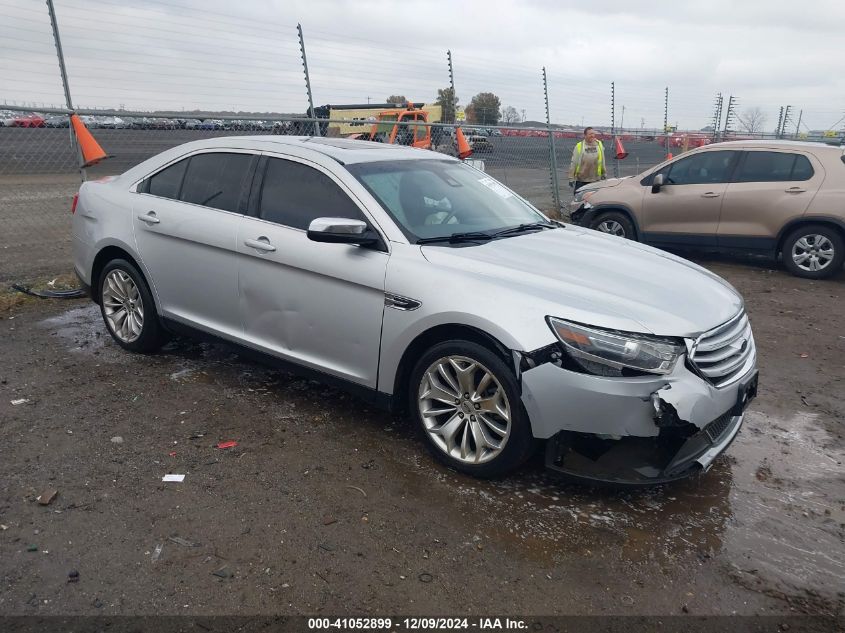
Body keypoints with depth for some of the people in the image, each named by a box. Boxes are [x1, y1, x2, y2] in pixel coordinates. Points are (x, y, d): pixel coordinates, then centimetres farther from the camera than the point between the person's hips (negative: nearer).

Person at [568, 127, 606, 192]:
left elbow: (602, 161, 13)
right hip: (580, 181, -2)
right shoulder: (579, 146, -5)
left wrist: (604, 174, 17)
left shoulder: (599, 144, 4)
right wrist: (571, 178, -4)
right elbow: (573, 163, -3)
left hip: (595, 180, 2)